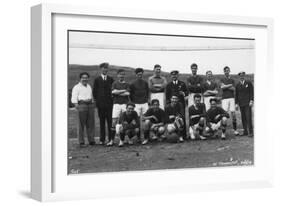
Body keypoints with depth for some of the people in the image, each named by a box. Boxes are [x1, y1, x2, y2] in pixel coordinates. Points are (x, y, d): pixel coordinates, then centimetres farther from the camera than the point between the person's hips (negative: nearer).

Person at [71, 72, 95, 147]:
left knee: (91, 124, 3)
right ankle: (81, 142, -3)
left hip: (90, 105, 6)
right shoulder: (77, 87, 2)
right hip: (82, 105, -6)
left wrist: (93, 105, 18)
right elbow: (74, 98, -5)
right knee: (81, 124, -5)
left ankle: (91, 140, 8)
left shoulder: (89, 86, 22)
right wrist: (76, 105, -17)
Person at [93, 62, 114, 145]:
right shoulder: (97, 80, 6)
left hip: (109, 103, 1)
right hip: (100, 104, 0)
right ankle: (102, 140, 7)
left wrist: (112, 99, 1)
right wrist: (97, 100, 2)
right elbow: (94, 92, 7)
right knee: (102, 122, 3)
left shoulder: (111, 79, 9)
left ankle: (111, 139, 2)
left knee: (110, 121, -2)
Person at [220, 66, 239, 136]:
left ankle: (235, 130, 2)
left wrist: (226, 86, -7)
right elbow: (222, 87, -7)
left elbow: (233, 89, 2)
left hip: (231, 98, 2)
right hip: (224, 98, -2)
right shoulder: (222, 80, 11)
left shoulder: (232, 80, 14)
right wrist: (230, 85, -5)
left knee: (233, 113, -3)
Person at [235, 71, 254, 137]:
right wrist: (236, 103, 6)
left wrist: (251, 101, -6)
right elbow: (236, 94, 12)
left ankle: (250, 132, -7)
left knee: (248, 117, -9)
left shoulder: (249, 83, 4)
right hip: (241, 103, 3)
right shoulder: (237, 85, 11)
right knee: (243, 118, 2)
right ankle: (245, 131, 6)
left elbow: (252, 92, 2)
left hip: (247, 103, -3)